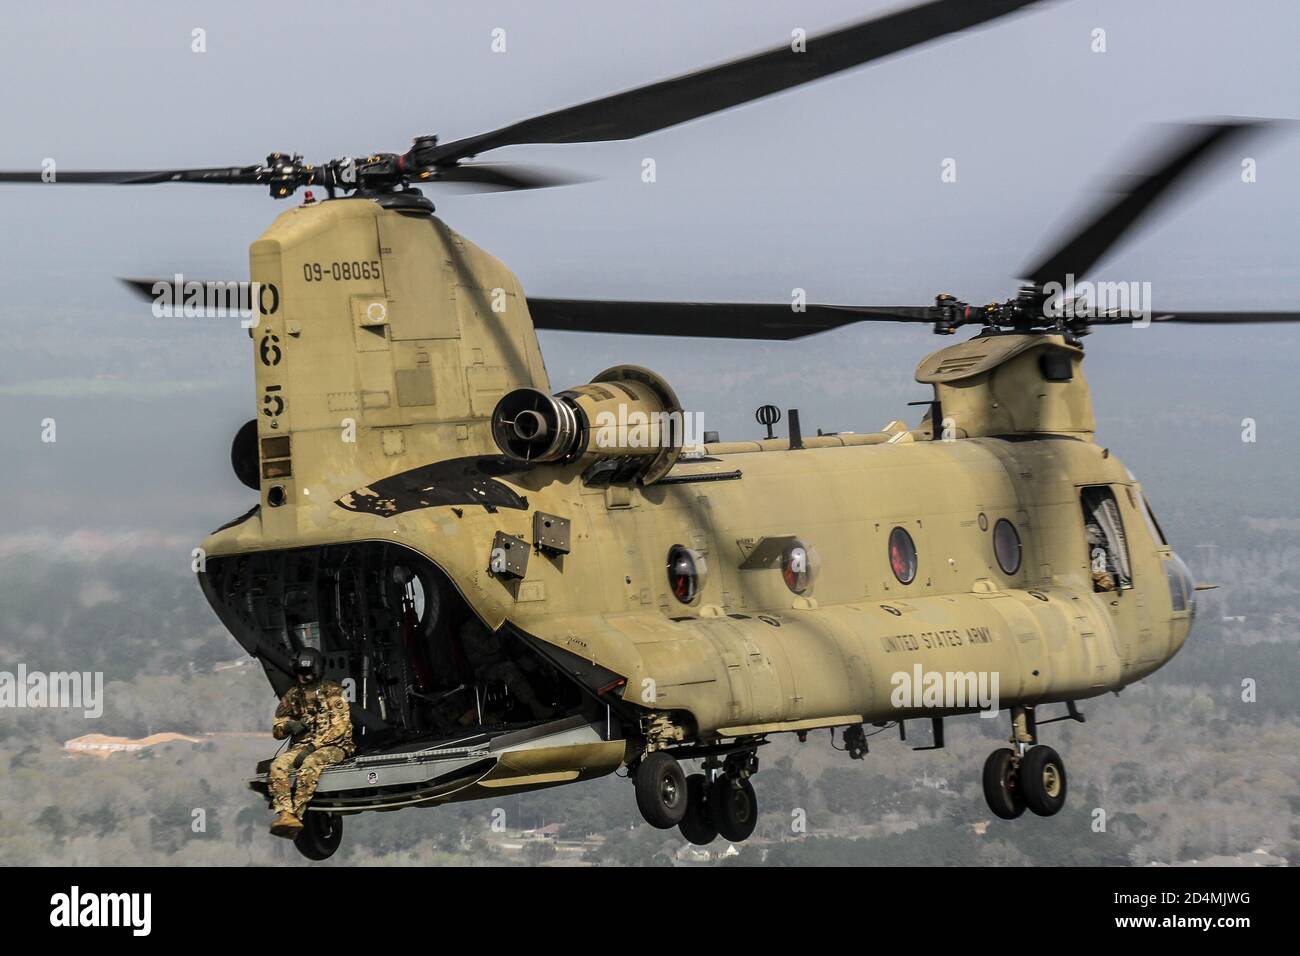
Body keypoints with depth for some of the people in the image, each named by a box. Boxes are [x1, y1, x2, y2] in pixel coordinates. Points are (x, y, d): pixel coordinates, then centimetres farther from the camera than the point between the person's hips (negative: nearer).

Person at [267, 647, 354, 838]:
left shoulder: (333, 692, 2)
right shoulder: (292, 696, 15)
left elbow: (339, 726, -9)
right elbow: (276, 730, 16)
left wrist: (313, 747, -18)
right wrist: (288, 726, -10)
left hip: (333, 746, -4)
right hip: (301, 745, 4)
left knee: (310, 764, -38)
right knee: (278, 766, -27)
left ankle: (296, 814, -44)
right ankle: (285, 813, -41)